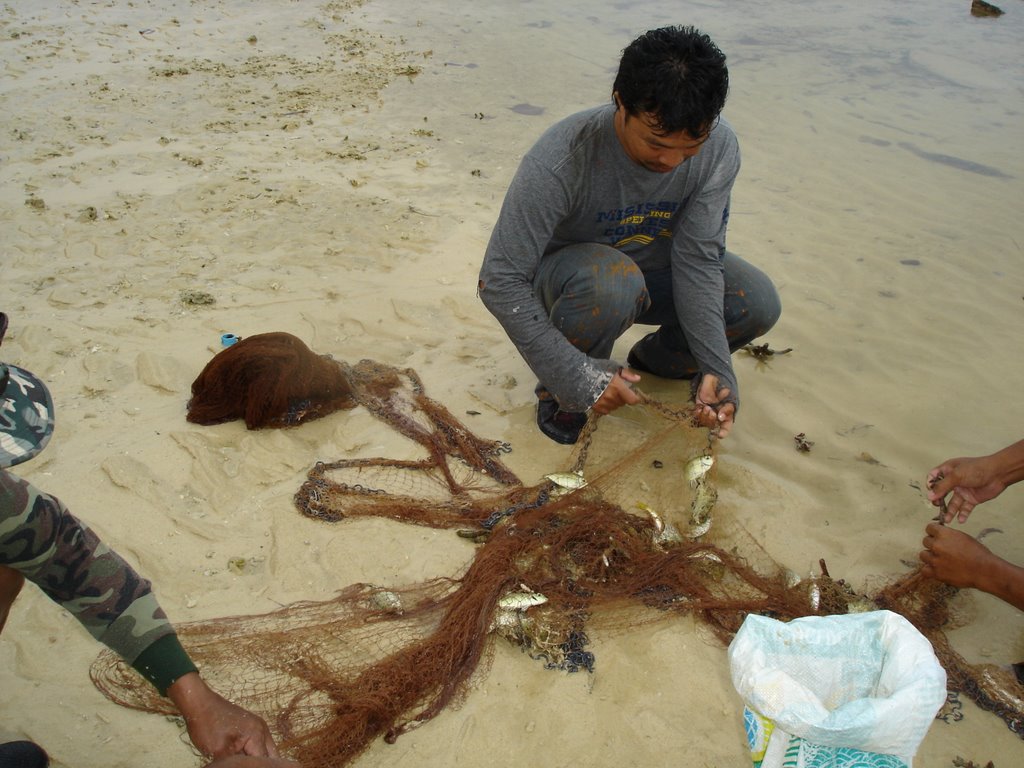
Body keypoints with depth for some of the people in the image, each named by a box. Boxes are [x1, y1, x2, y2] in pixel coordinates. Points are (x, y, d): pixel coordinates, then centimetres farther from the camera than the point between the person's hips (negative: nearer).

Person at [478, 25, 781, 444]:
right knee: (611, 280, -40)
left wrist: (715, 367, -30)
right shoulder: (561, 160, -35)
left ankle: (656, 359, 11)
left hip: (652, 268, 4)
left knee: (757, 303, -19)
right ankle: (559, 392, -10)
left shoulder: (719, 148, -21)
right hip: (566, 271, -4)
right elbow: (500, 281, -32)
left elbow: (698, 259, -19)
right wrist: (577, 378, -36)